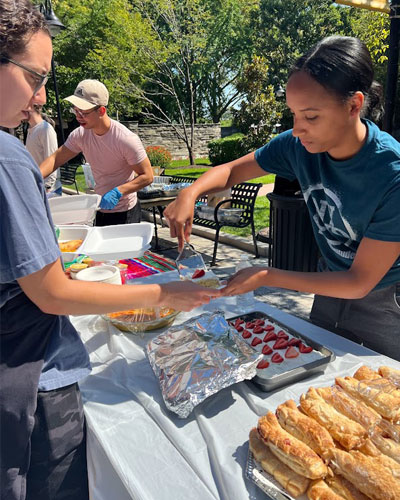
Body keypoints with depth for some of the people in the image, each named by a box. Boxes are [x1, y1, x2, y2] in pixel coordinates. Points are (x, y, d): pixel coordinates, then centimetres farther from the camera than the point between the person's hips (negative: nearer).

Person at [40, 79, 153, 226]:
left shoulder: (126, 139, -24)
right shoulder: (80, 135, -6)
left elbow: (147, 176, -21)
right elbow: (55, 158, -1)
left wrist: (118, 192, -32)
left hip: (125, 214, -6)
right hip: (100, 211, 6)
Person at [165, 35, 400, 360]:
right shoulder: (298, 145, -18)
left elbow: (359, 282, -27)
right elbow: (230, 171, -4)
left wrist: (267, 277, -30)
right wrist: (190, 193, -24)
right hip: (330, 288, 5)